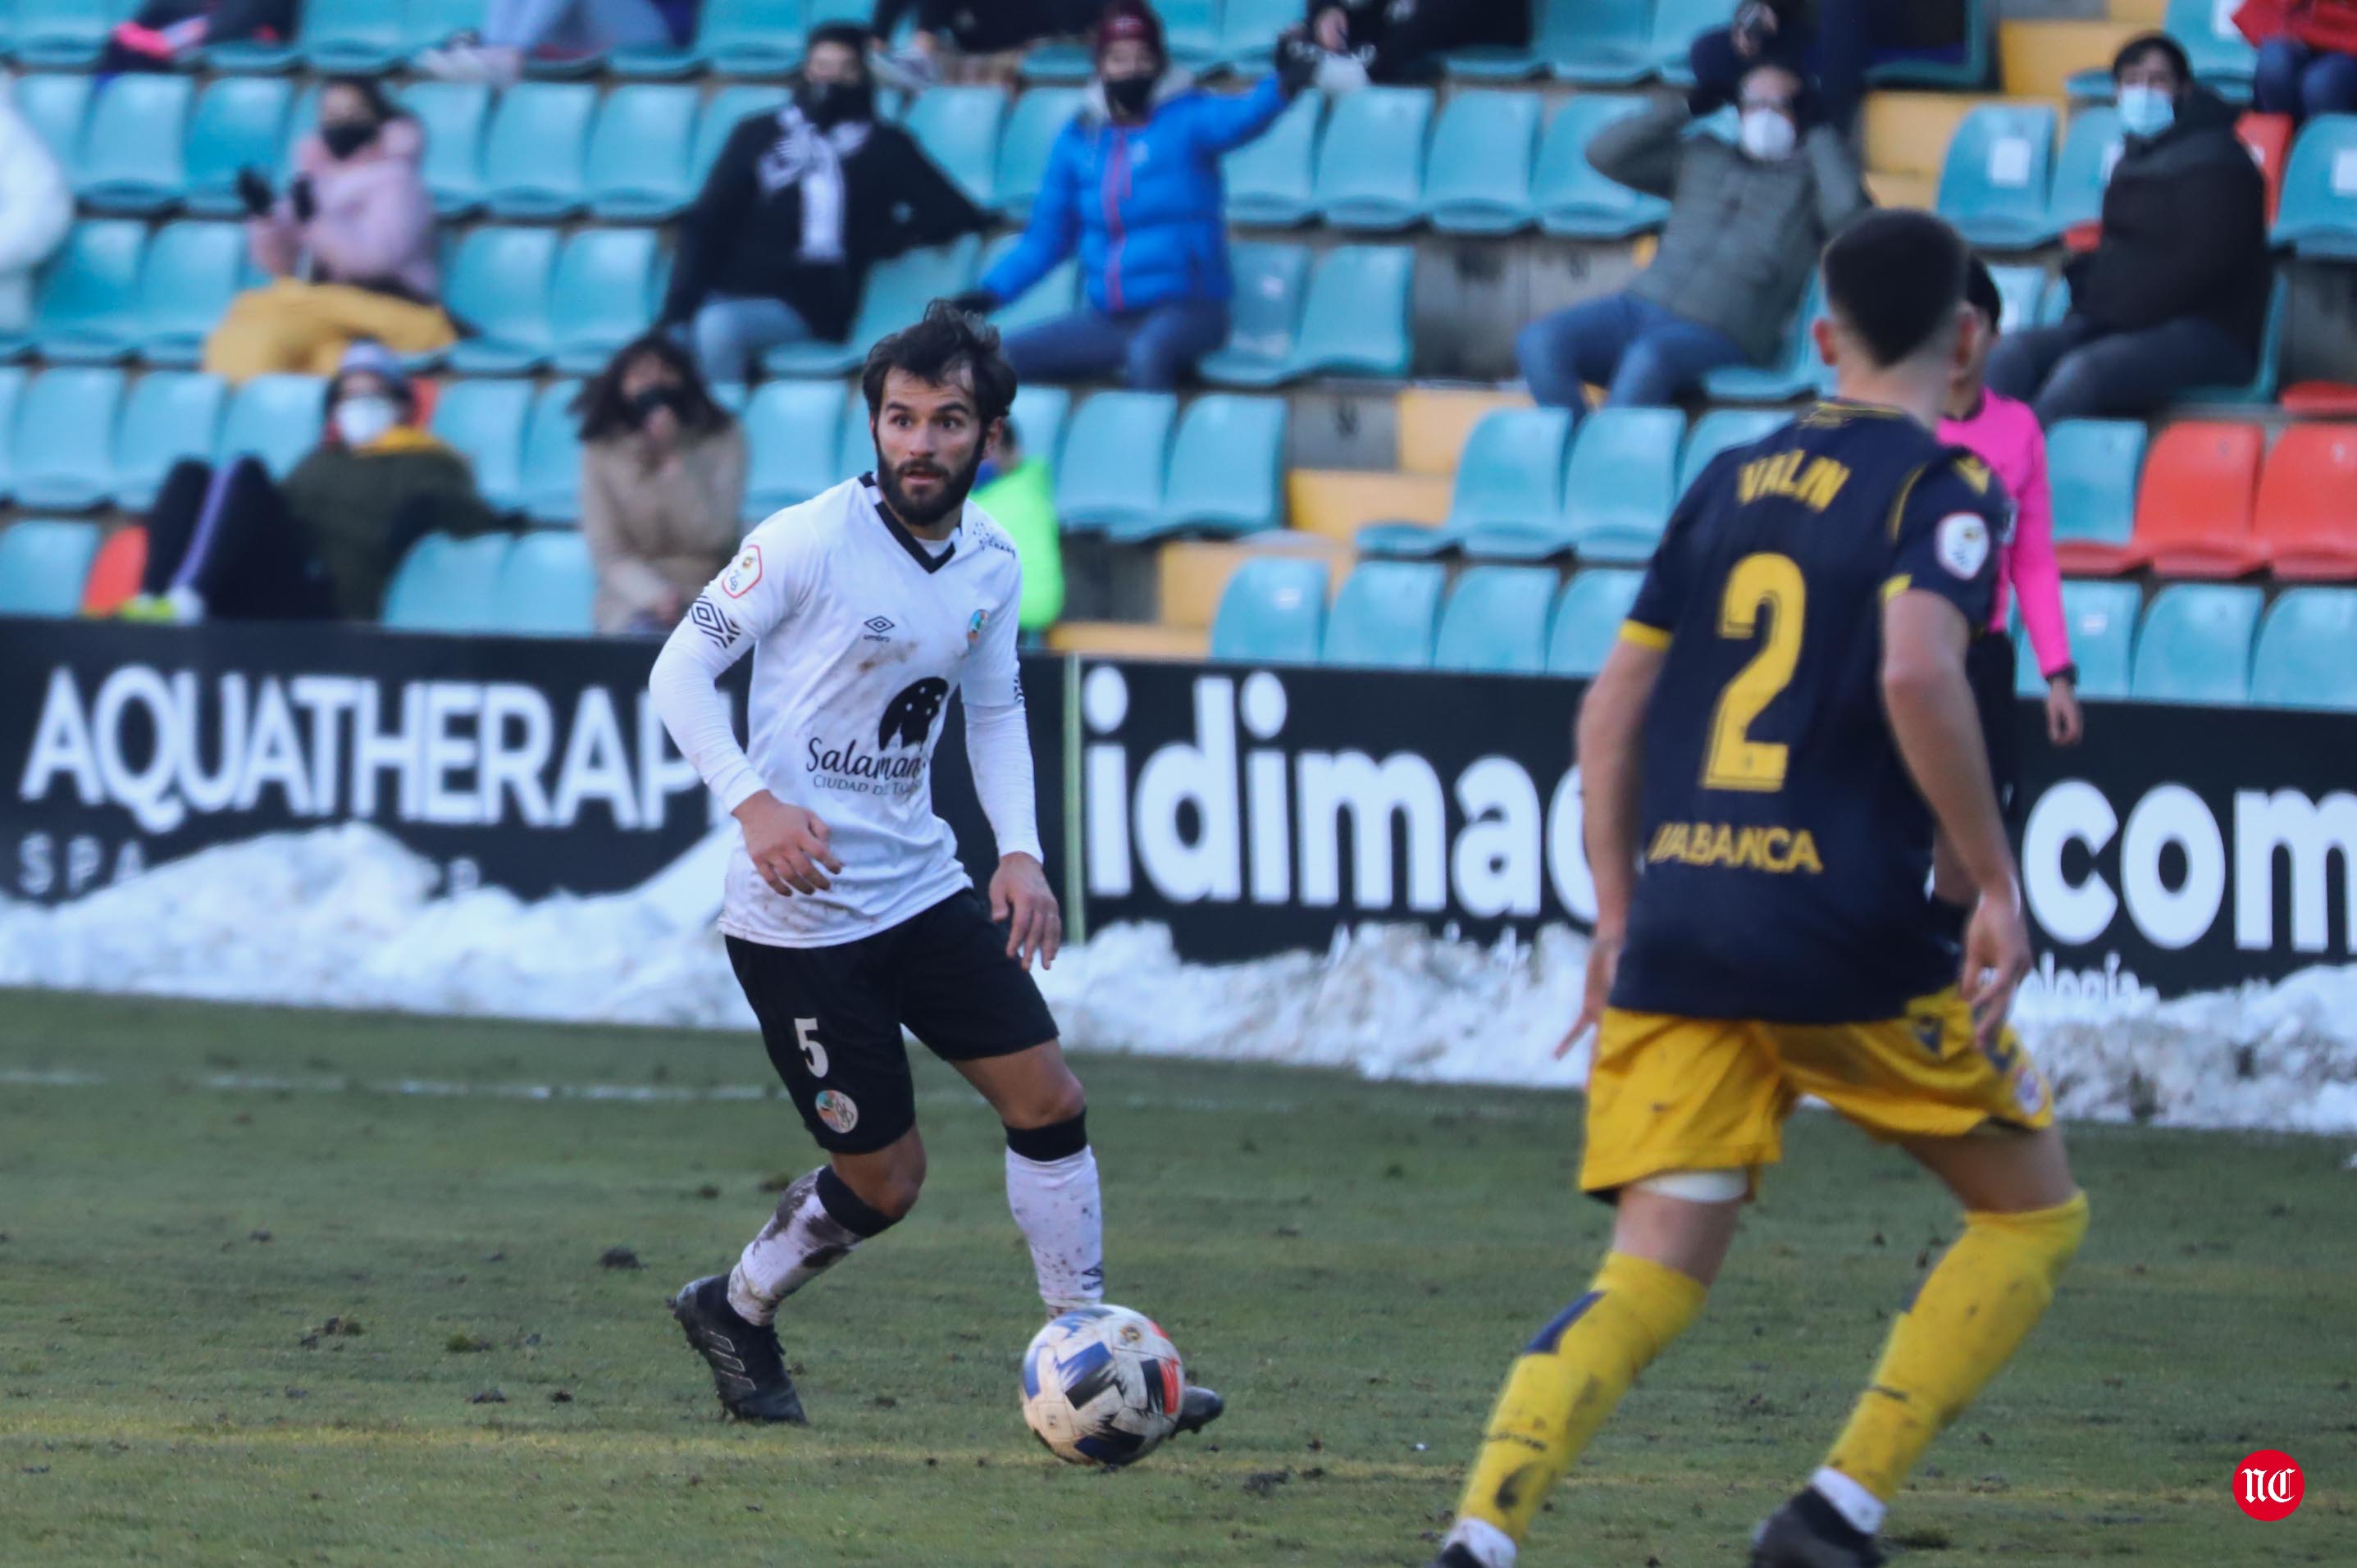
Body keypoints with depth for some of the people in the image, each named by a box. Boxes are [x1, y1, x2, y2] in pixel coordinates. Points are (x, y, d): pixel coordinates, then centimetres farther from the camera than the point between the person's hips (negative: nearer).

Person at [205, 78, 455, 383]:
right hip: (318, 307, 7)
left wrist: (313, 219, -26)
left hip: (383, 314, -7)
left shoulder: (395, 180, -4)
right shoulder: (315, 176, 15)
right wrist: (263, 214, -3)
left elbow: (374, 256, -17)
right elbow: (279, 264, 15)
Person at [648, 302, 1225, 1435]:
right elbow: (679, 672, -11)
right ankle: (736, 1311, 24)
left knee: (1050, 1100, 1)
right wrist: (754, 802, -25)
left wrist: (1020, 851, 4)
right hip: (801, 912, -6)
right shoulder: (808, 543, -16)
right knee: (885, 1179, -2)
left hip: (922, 886, 7)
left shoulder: (991, 564, 3)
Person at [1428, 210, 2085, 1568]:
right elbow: (1918, 671, -20)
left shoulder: (1735, 480, 17)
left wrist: (1621, 919, 23)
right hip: (1849, 935, -5)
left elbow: (1616, 703, 17)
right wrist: (1998, 886, -14)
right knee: (2035, 1211, 14)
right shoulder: (1947, 483, -2)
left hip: (1680, 932, 5)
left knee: (1653, 1276, 0)